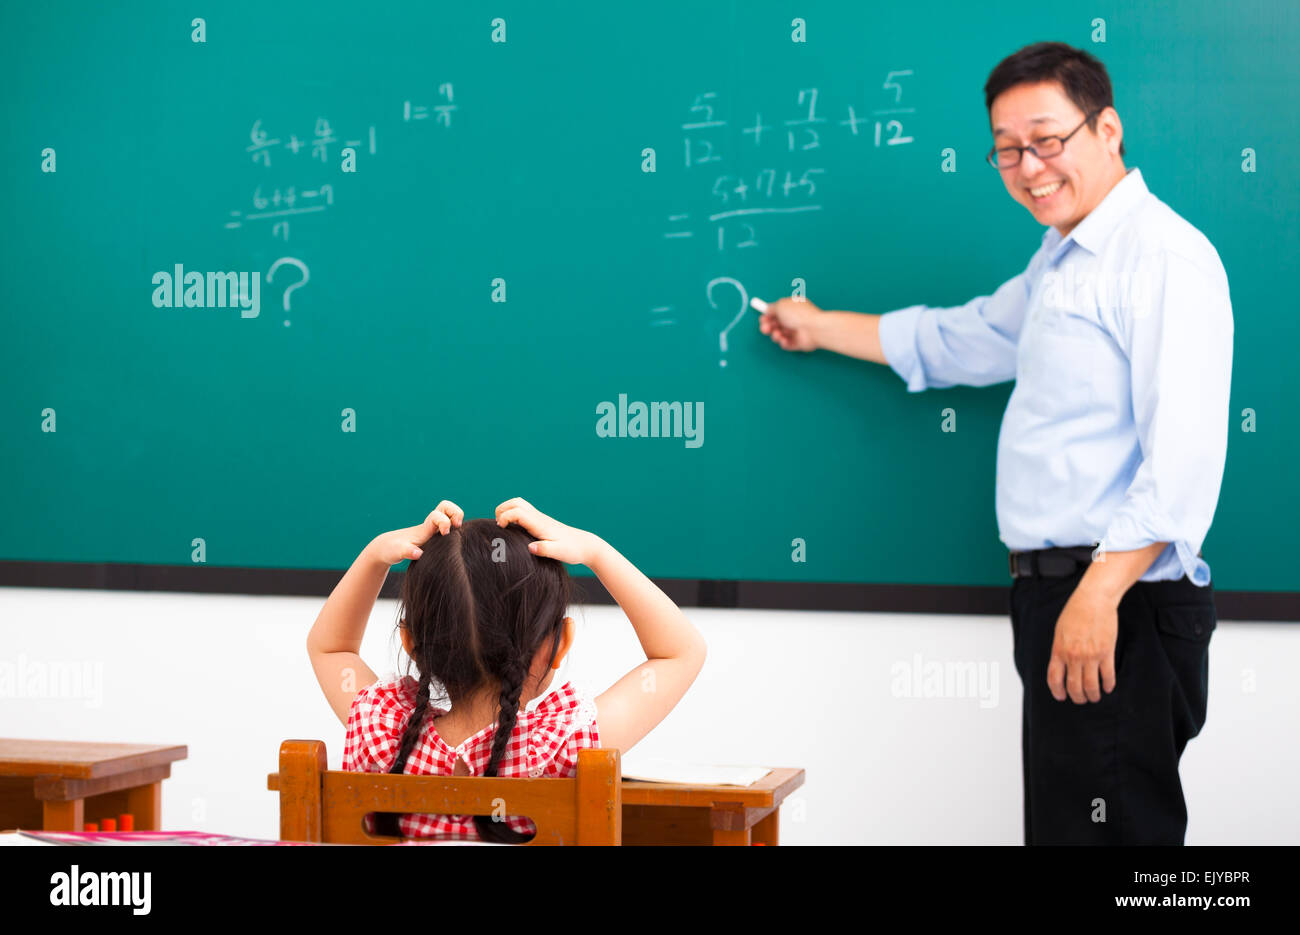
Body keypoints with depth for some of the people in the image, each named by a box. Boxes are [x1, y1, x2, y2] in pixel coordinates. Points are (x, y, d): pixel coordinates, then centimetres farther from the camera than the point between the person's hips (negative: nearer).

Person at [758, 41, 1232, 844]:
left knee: (1109, 829, -11)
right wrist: (820, 328, 46)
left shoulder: (1165, 257, -12)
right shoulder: (1060, 264, 22)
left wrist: (1101, 593, -26)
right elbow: (957, 343, 39)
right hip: (1061, 596, 10)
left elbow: (1184, 454, -21)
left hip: (1120, 605, -10)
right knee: (1058, 822, 11)